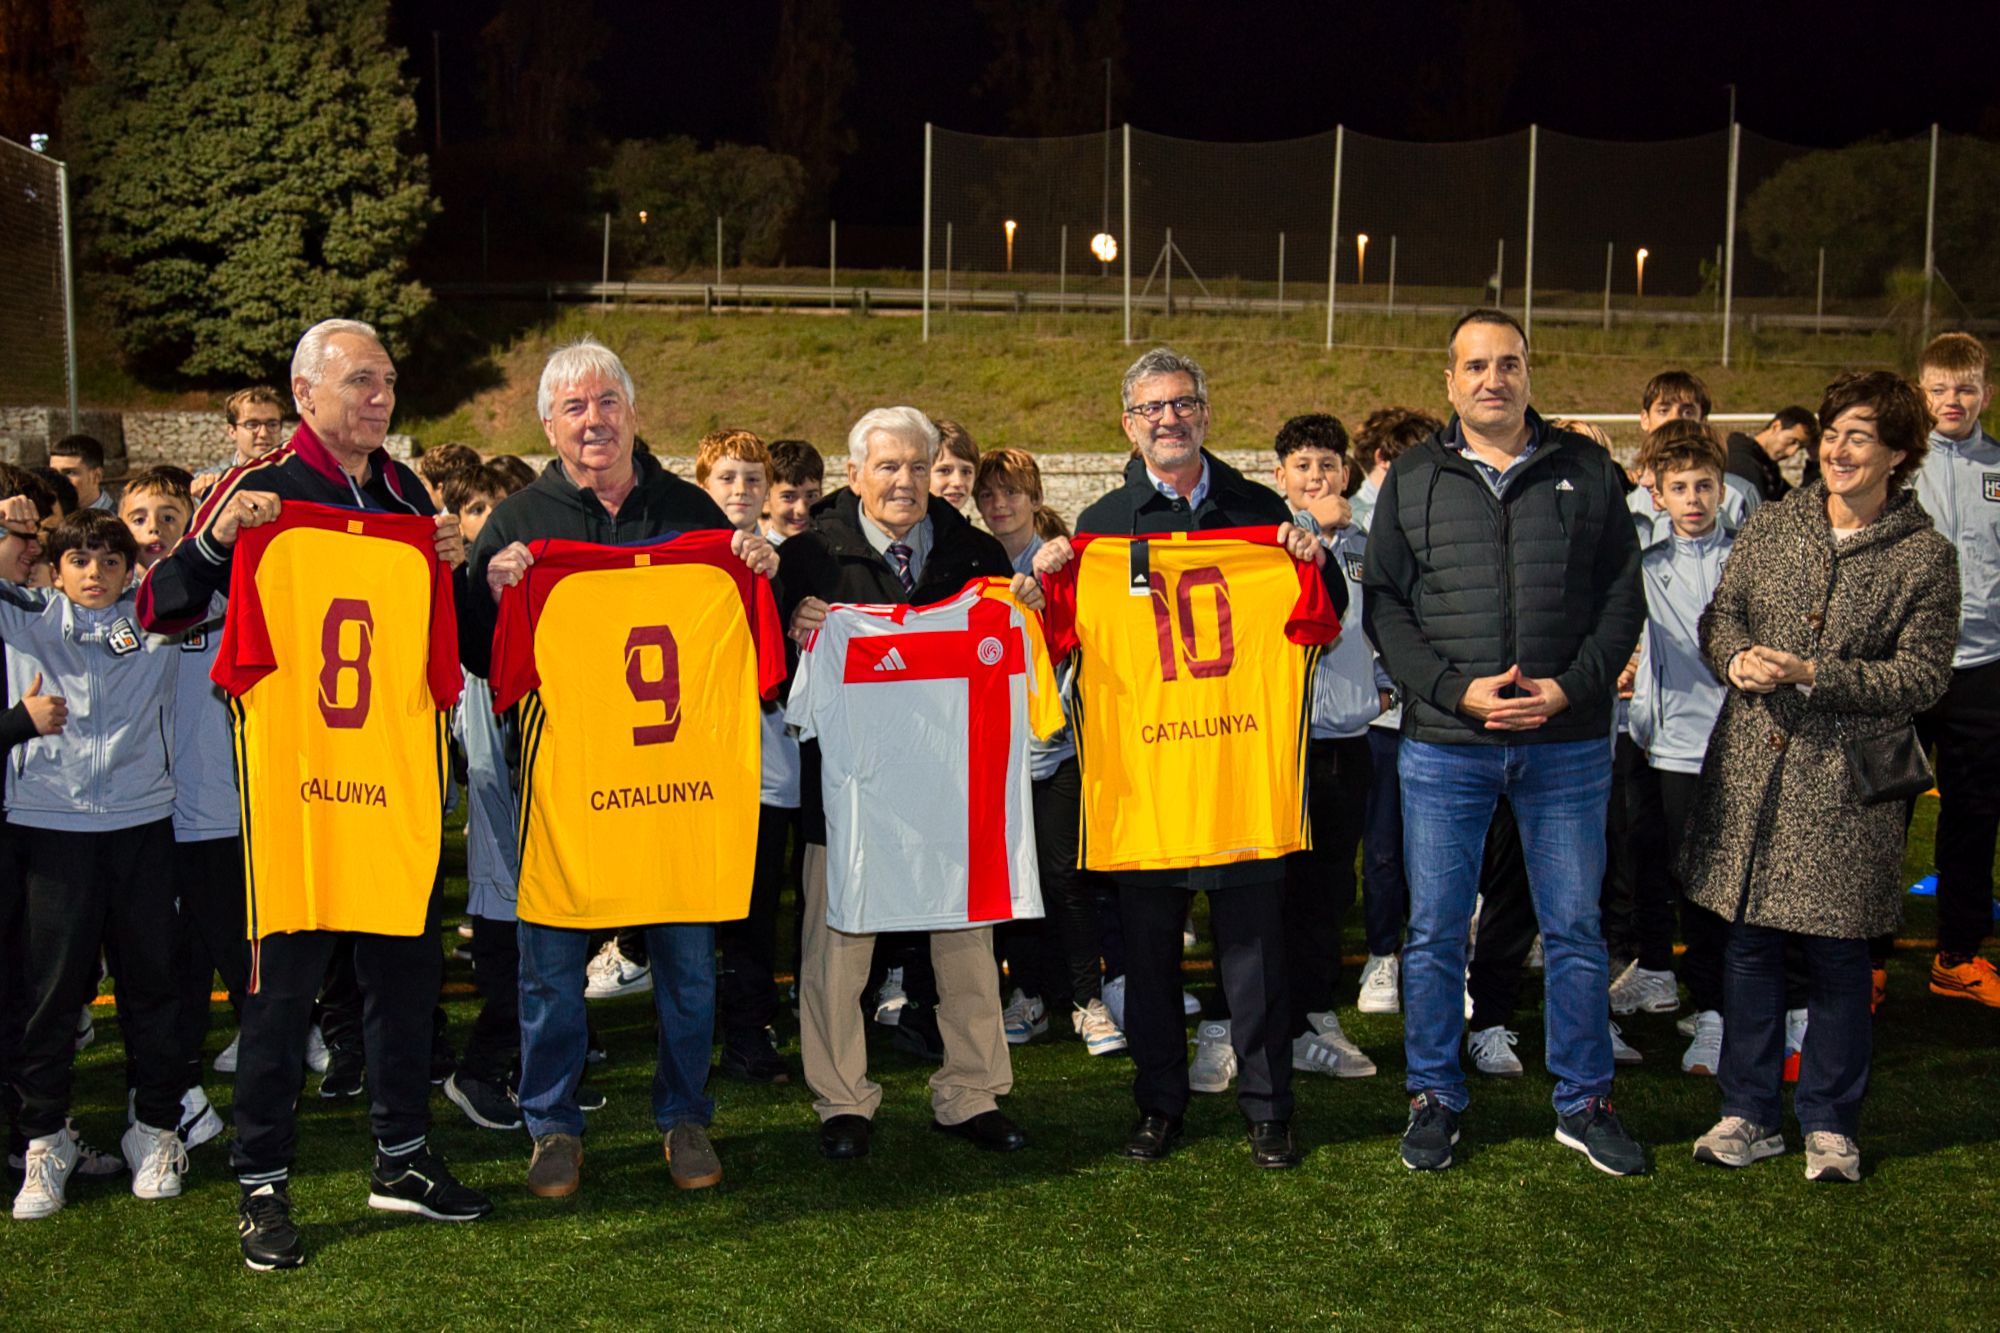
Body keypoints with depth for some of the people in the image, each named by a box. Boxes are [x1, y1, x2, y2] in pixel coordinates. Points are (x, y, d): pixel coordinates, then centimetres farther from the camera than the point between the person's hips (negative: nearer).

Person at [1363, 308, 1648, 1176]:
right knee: (1435, 931, 6)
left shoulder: (1587, 473, 7)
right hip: (1444, 746, 0)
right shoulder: (1412, 481, 6)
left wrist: (1570, 688, -10)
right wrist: (1455, 689, -11)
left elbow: (1623, 597, 5)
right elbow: (1384, 606, 2)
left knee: (1575, 929, 8)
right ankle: (1434, 1098, 21)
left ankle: (1583, 1102, 23)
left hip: (1567, 745, 0)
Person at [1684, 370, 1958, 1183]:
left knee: (1837, 954, 5)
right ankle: (1749, 1114, 21)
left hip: (1847, 781, -3)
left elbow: (1924, 675, -7)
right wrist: (1736, 656, -10)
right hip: (1749, 768, 3)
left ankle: (1829, 1123, 22)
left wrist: (1812, 675, -16)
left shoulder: (1925, 555, -2)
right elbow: (1719, 615, 12)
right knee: (1748, 942, 8)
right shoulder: (1771, 527, 7)